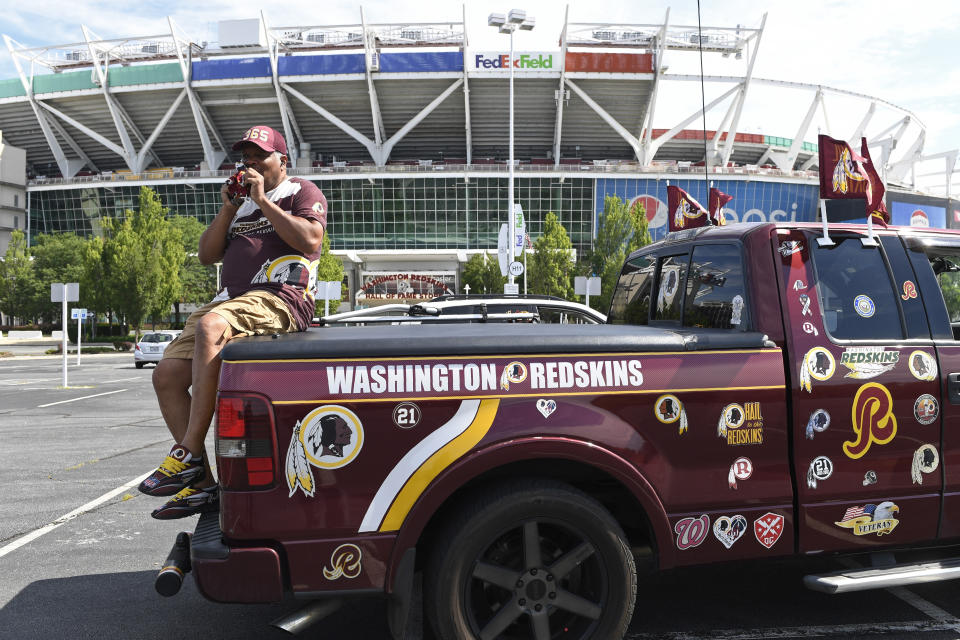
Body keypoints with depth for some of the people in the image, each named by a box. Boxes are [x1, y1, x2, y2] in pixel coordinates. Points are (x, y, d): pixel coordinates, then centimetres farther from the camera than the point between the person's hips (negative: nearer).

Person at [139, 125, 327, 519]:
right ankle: (202, 484, -7)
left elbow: (310, 240, -9)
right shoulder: (241, 203, 30)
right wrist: (228, 209, 10)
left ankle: (188, 454, -33)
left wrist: (262, 201, -5)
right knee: (167, 374, -10)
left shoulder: (300, 192, 11)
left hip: (280, 299, -8)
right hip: (232, 301, 8)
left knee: (211, 326, -37)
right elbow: (206, 255, 22)